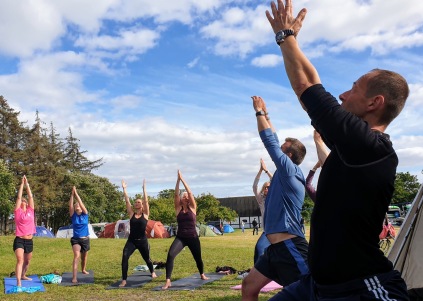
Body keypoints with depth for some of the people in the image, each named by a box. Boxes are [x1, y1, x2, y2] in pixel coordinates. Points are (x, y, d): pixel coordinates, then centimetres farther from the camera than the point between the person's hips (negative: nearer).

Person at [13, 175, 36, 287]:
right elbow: (19, 197, -6)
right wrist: (22, 184, -3)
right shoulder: (18, 211, -2)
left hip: (29, 241, 5)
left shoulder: (30, 210, 8)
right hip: (19, 240, -5)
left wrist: (27, 184, 6)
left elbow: (30, 196, 5)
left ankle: (23, 276, 41)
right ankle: (18, 282, -22)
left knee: (27, 261, 19)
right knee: (20, 260, -19)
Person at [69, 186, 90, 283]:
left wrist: (76, 193, -15)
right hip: (75, 239, -2)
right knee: (77, 256, -24)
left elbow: (81, 203, -13)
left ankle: (83, 269, 48)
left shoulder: (85, 214, -2)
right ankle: (74, 277, -31)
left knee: (84, 256, 19)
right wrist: (72, 194, -22)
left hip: (85, 239, 2)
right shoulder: (73, 215, -2)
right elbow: (70, 205, -15)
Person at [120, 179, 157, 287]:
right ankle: (124, 280, -18)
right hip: (131, 241, 1)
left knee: (147, 259, 17)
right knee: (125, 257, -23)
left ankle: (152, 272, 50)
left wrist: (144, 188, -12)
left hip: (142, 241, -1)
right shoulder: (131, 214, 2)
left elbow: (146, 200, -11)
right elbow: (127, 201, -2)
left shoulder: (145, 214, -2)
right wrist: (124, 189, -6)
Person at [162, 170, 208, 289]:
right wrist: (178, 180, -13)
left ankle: (202, 275, 48)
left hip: (193, 237, 0)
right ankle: (168, 281, -21)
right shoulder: (178, 208, 3)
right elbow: (176, 194, -8)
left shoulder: (192, 208, 0)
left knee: (198, 258, 17)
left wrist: (182, 179, -11)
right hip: (180, 237, 0)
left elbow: (190, 192, -10)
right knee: (170, 255, -23)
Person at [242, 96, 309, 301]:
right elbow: (273, 142, 22)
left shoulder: (290, 169, -9)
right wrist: (265, 115, 29)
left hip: (290, 247, -10)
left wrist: (259, 112, 3)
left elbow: (269, 140, -8)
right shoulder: (286, 173, 14)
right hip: (276, 247, 10)